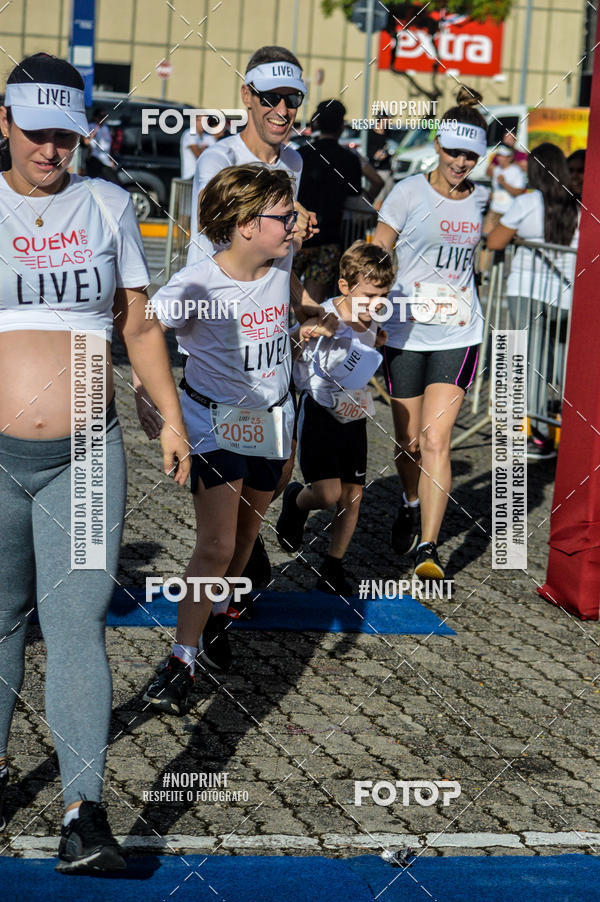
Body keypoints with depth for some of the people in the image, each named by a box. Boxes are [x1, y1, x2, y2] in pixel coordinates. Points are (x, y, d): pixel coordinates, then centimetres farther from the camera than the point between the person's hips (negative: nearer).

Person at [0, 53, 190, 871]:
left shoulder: (107, 205, 8)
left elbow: (138, 323, 14)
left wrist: (171, 417, 11)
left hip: (85, 454, 0)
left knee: (77, 624, -7)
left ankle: (84, 811, -8)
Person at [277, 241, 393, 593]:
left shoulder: (373, 323, 0)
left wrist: (376, 342, 2)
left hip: (353, 417, 6)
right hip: (320, 414, -6)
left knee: (352, 495, 5)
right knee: (328, 494, -16)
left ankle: (333, 570, 19)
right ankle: (296, 501, 20)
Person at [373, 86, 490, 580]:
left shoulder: (480, 199, 7)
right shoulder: (409, 192, -4)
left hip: (458, 334, 1)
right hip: (405, 331, -1)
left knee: (436, 440, -11)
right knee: (409, 441, 10)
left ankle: (428, 547, -11)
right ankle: (411, 506, 40)